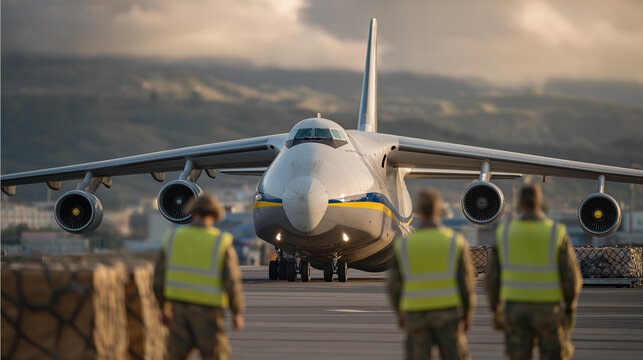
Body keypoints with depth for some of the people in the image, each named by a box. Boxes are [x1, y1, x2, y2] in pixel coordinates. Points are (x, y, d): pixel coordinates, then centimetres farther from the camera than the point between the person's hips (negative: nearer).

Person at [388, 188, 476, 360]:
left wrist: (400, 313, 14)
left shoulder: (403, 245, -4)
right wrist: (468, 313, 8)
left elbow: (394, 284, -1)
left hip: (415, 315, 1)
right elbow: (466, 281, -4)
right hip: (448, 312, 0)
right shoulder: (456, 242, -5)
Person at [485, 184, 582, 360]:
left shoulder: (504, 233, -4)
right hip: (547, 310, -1)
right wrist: (570, 308, 5)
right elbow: (571, 276, -10)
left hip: (516, 309, 2)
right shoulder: (557, 234, -9)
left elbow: (493, 277, -2)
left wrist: (495, 310, 9)